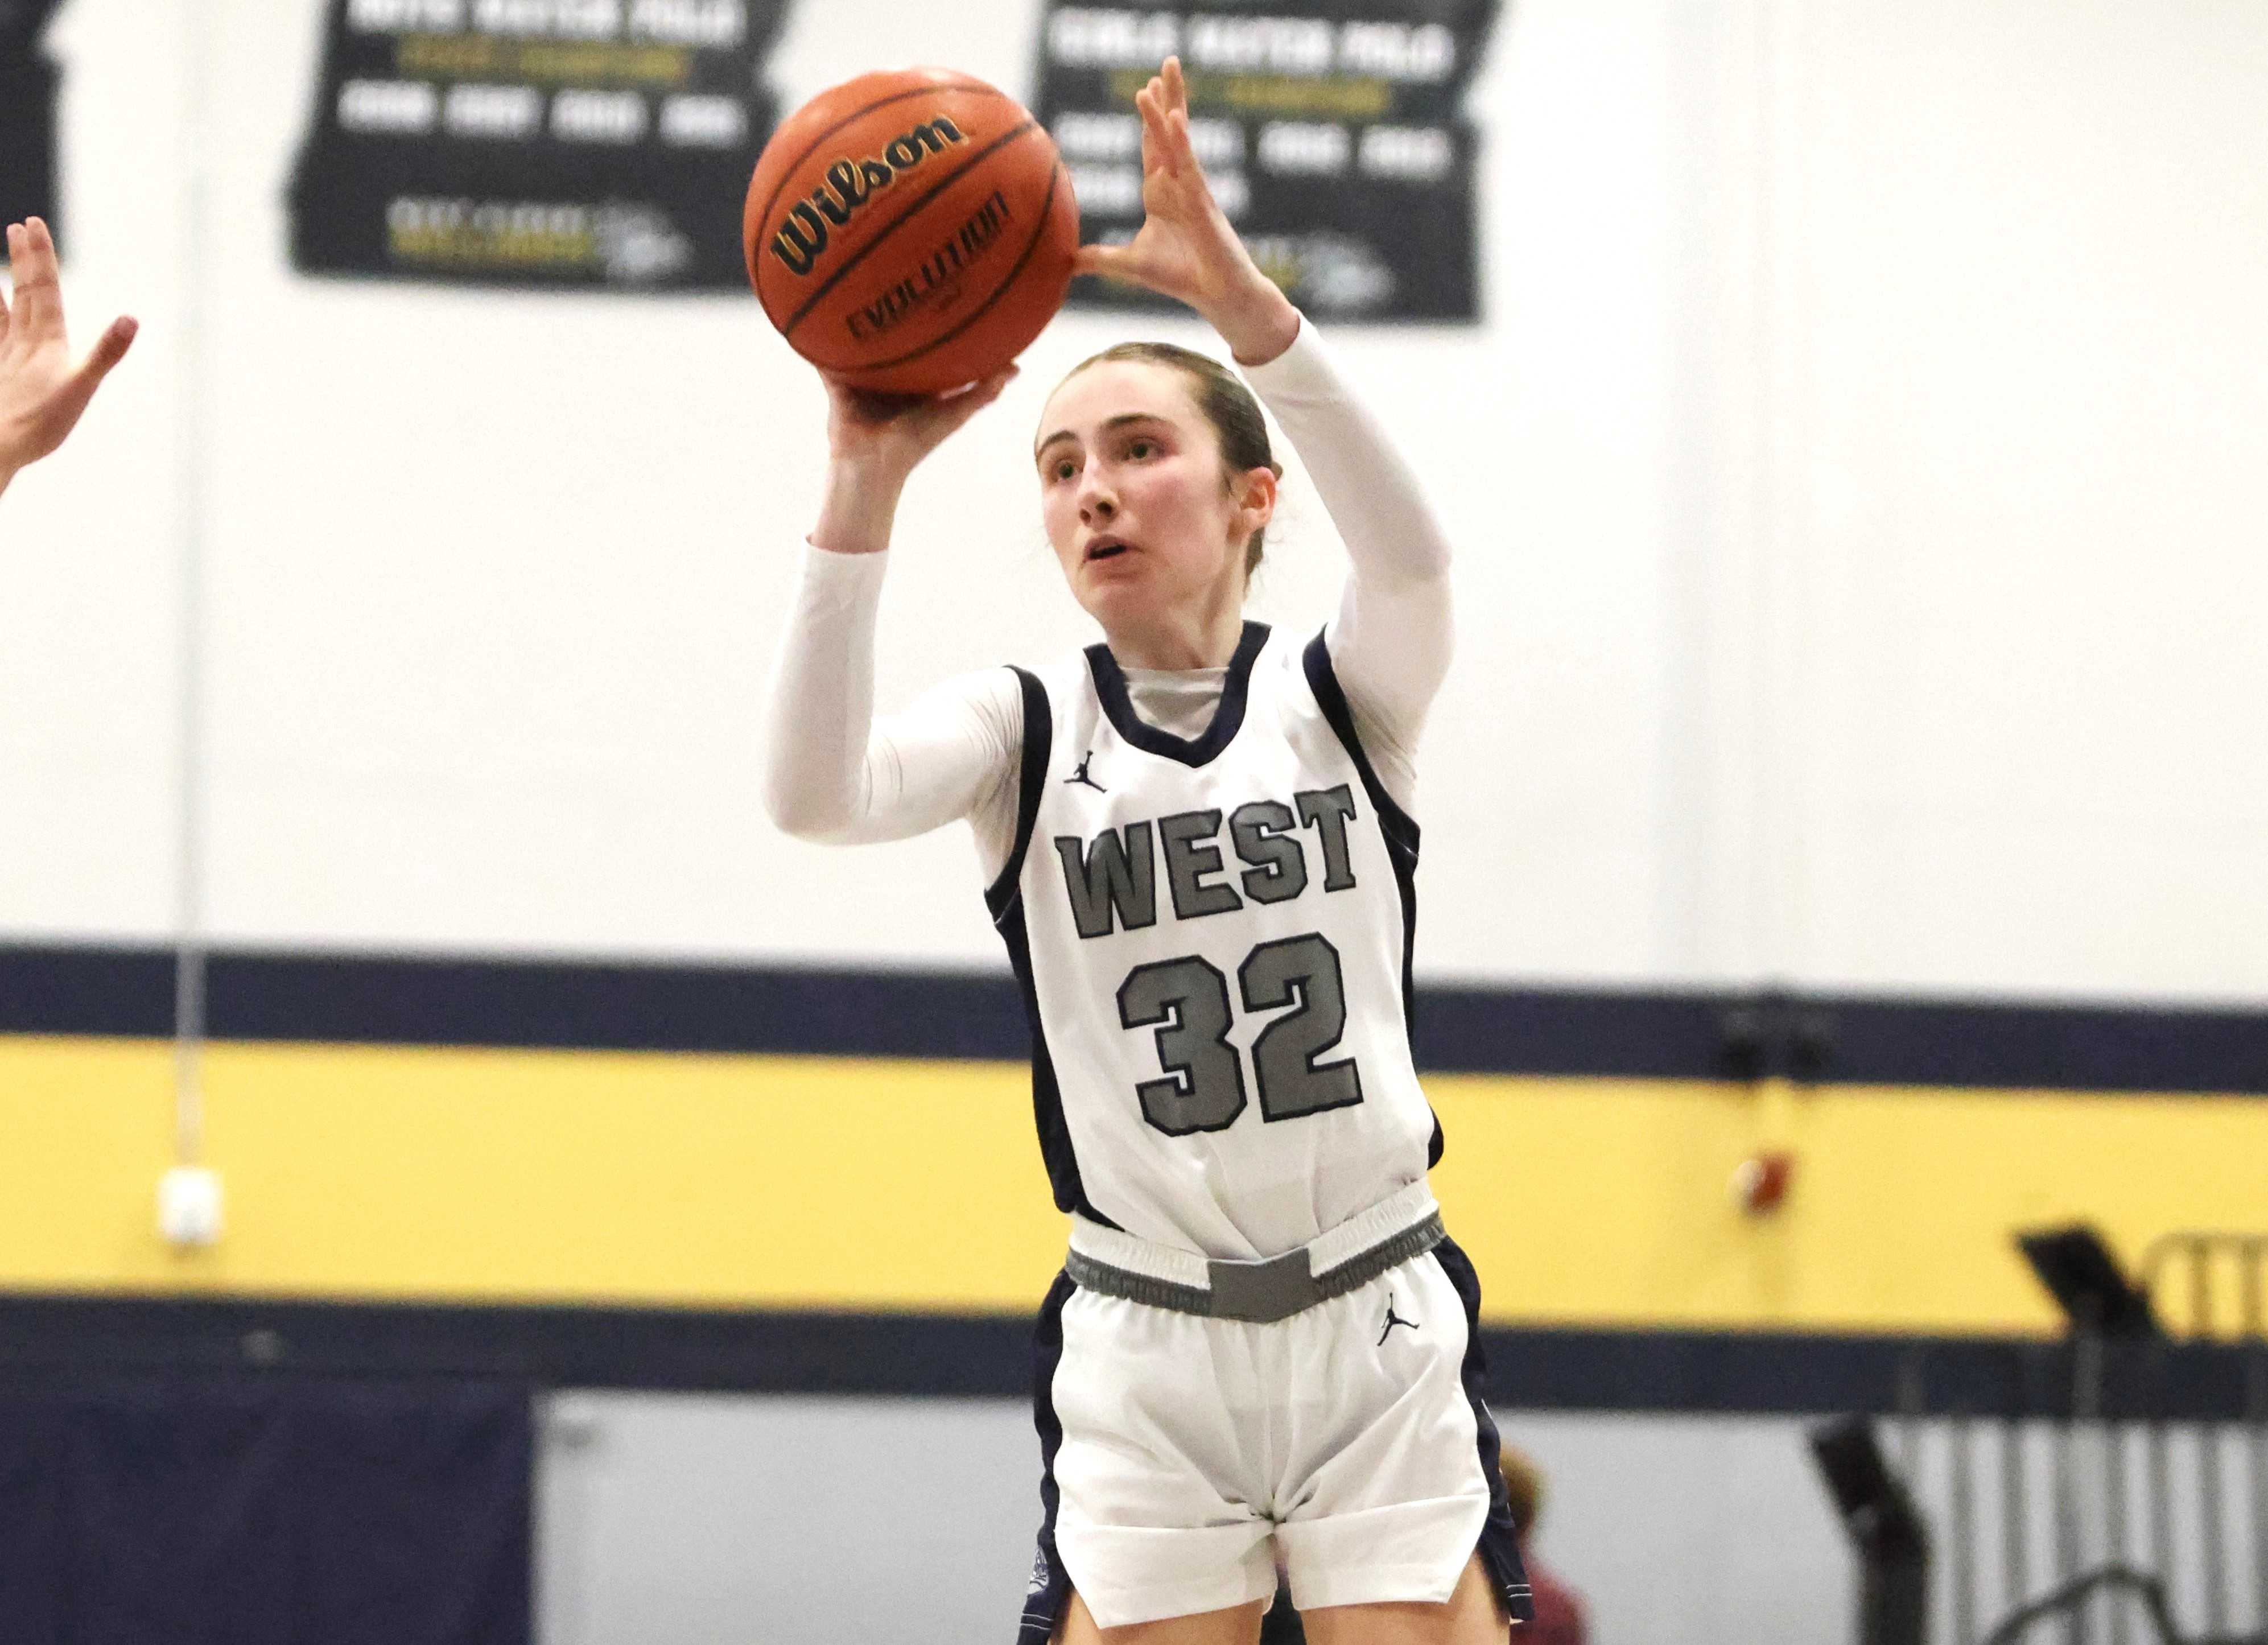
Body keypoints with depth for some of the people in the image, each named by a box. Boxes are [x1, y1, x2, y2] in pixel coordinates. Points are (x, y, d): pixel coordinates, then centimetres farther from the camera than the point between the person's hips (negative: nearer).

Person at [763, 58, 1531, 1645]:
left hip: (1378, 1328, 0)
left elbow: (1411, 556, -22)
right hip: (1148, 1348, 0)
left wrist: (1241, 298, -36)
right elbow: (816, 792, -18)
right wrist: (867, 489, -28)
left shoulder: (1344, 696, 2)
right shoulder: (1031, 727, 3)